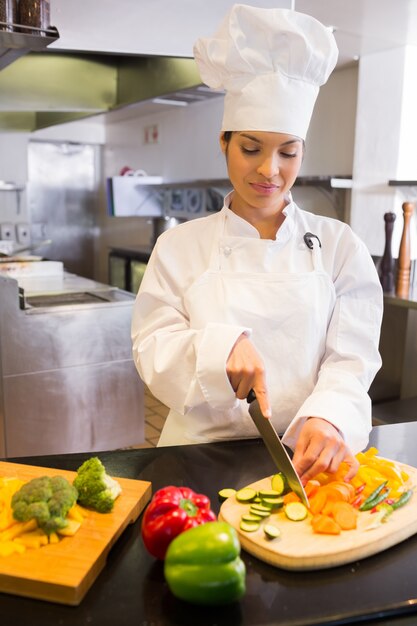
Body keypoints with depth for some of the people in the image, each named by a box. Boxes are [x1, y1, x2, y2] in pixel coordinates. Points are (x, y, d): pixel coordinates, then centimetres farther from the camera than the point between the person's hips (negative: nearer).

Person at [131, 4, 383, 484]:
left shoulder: (338, 245, 4)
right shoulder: (180, 247, 3)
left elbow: (351, 359, -3)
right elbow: (152, 353, -1)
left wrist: (329, 417, -24)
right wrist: (220, 346, -21)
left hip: (306, 459, 0)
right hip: (202, 454, 1)